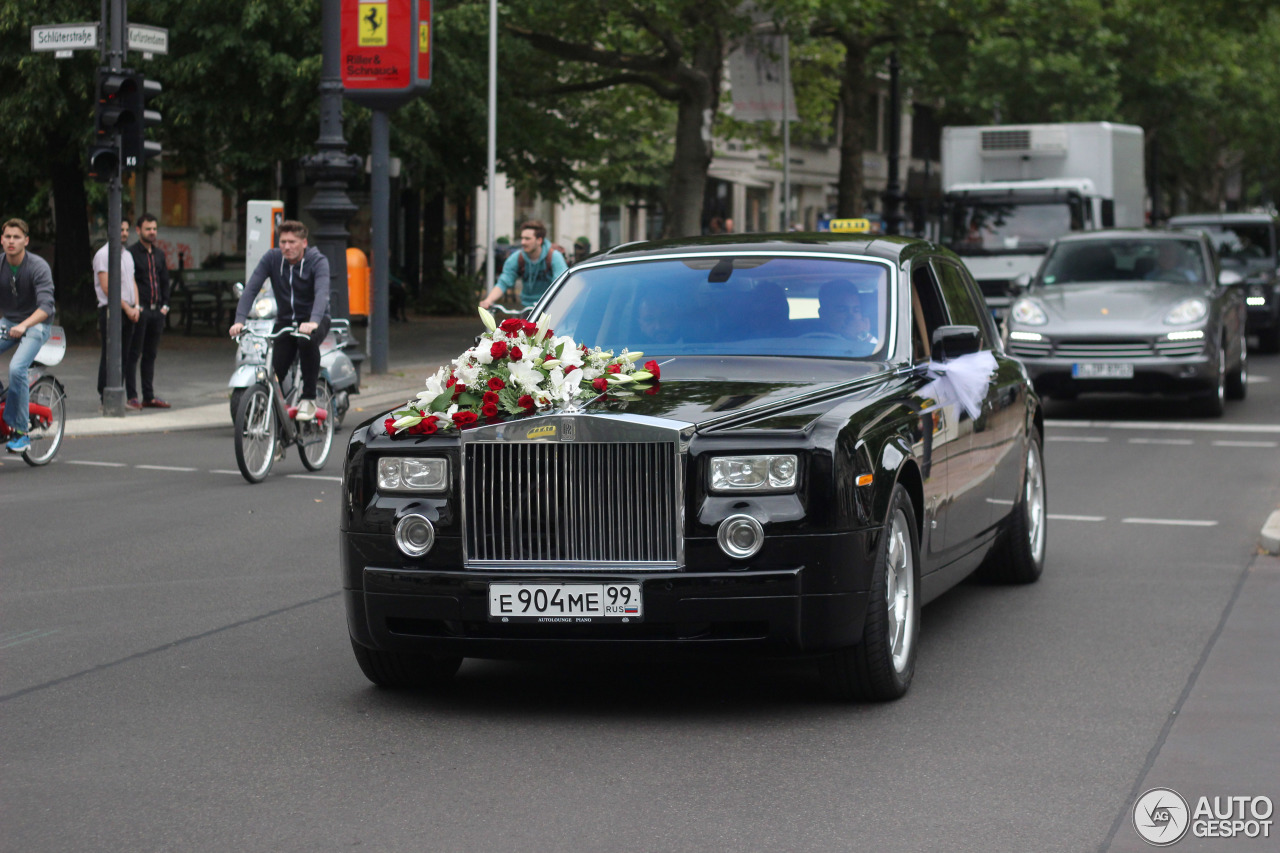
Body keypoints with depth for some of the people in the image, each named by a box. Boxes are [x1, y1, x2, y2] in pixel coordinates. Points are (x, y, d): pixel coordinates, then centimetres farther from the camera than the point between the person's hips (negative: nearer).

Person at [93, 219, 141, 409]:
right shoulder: (103, 255, -6)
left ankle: (131, 396, 6)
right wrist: (126, 308, -12)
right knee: (110, 356, -5)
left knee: (127, 356, 6)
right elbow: (107, 287, -12)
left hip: (129, 311, 7)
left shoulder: (127, 255, 18)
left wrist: (136, 306, 3)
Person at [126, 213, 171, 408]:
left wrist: (165, 305, 9)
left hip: (156, 311, 7)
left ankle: (149, 397, 15)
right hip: (139, 310, -7)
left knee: (150, 355, 11)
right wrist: (135, 307, -15)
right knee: (133, 354, -5)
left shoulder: (159, 254, 17)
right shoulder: (131, 253, -5)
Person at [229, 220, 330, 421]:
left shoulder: (318, 261, -14)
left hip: (312, 321, -3)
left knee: (307, 341, -37)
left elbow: (322, 293, -31)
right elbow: (251, 288, -13)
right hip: (284, 320, 3)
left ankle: (308, 399, -23)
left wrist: (313, 322, -50)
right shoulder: (272, 258, -5)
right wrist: (239, 320, -29)